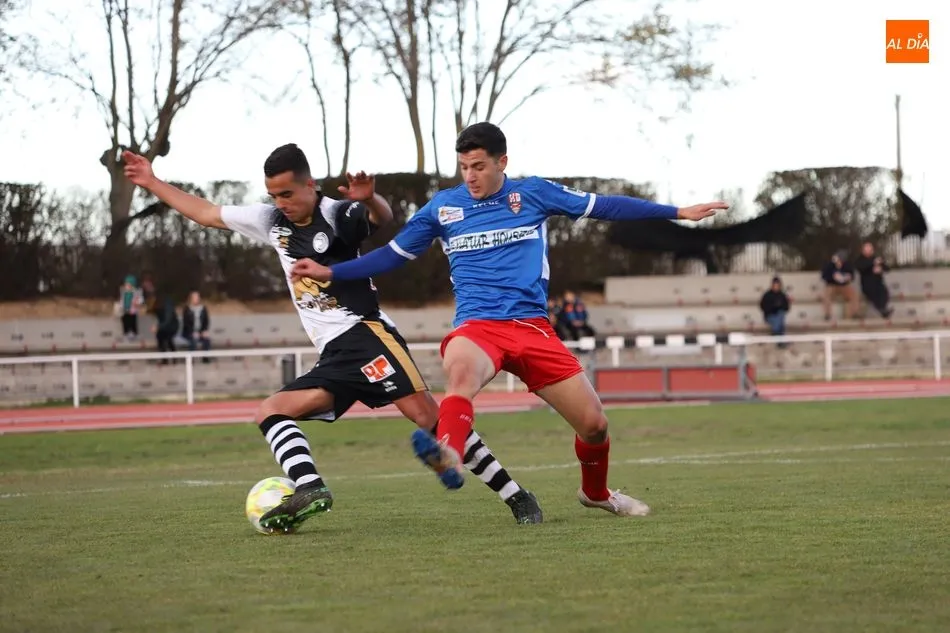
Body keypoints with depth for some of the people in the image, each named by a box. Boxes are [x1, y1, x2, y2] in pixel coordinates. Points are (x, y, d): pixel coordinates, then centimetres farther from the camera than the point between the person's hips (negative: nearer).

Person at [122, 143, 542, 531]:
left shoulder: (337, 215, -5)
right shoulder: (271, 221, 15)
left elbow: (382, 217, -28)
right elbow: (205, 213, 25)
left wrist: (369, 201, -51)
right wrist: (152, 183, 24)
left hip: (365, 335, -8)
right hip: (333, 356, 8)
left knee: (426, 414, -20)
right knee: (271, 412, -5)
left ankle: (514, 496, -17)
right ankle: (309, 489, -27)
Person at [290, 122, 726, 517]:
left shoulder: (533, 193, 5)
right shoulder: (442, 207, 7)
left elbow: (603, 206, 9)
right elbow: (393, 255, 16)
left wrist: (677, 212, 9)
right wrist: (330, 272, 7)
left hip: (533, 327, 2)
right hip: (477, 326, -2)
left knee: (593, 423, 1)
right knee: (460, 367, -39)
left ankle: (596, 493, 33)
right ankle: (447, 455, -68)